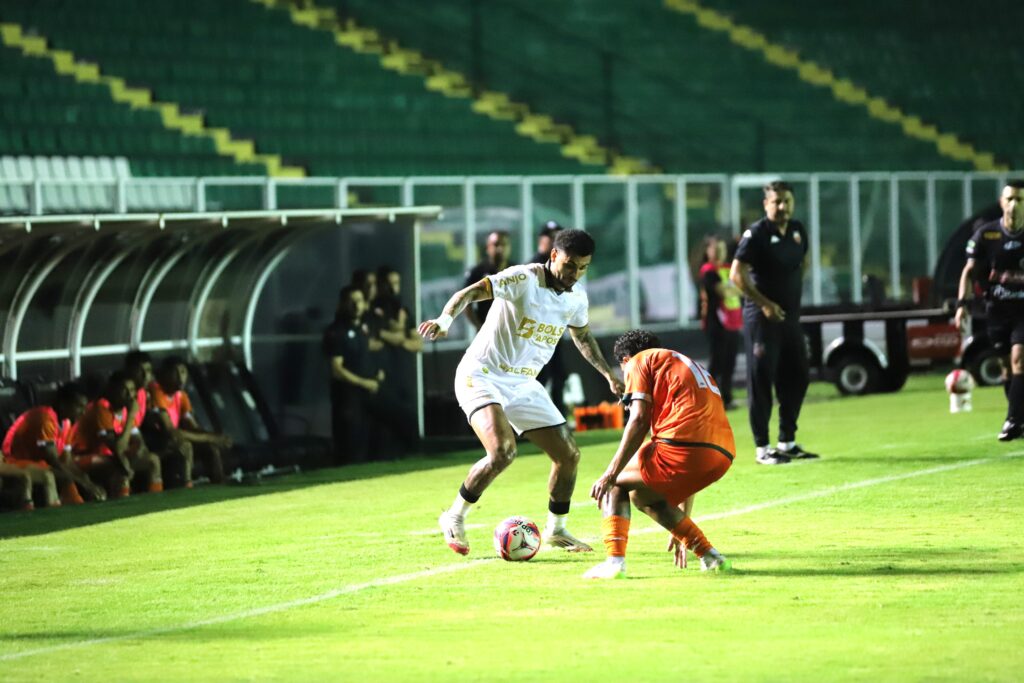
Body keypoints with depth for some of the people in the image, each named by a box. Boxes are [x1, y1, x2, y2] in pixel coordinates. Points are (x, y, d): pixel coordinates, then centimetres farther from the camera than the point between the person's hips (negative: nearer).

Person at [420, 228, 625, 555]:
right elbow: (469, 293, -28)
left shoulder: (576, 299, 4)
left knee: (569, 455, 4)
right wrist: (445, 319, -46)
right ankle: (455, 518, -8)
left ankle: (556, 530, 24)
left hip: (523, 384, 7)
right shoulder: (524, 279, -18)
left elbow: (583, 337, 26)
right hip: (481, 377, -7)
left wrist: (609, 373, 24)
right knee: (503, 450, -28)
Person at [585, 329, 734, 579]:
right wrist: (682, 519, 39)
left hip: (681, 446, -7)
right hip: (722, 457, 7)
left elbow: (639, 420, -3)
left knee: (614, 485, 16)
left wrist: (611, 474, -5)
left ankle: (615, 560, -4)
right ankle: (708, 554, 19)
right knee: (642, 495, 27)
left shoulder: (640, 361, 14)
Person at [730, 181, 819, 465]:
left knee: (797, 377, 12)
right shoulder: (756, 234, -12)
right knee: (761, 380, -4)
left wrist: (794, 299, 16)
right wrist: (764, 303, -21)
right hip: (762, 318, -8)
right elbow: (737, 274, -17)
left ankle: (787, 442, 23)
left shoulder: (797, 231, 9)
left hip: (790, 316, 8)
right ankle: (762, 448, 0)